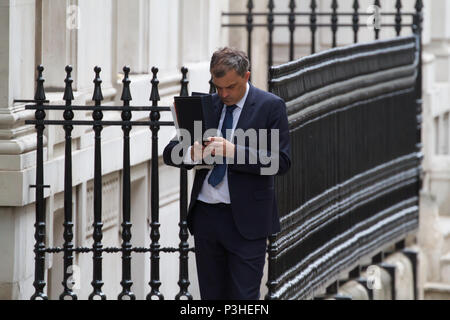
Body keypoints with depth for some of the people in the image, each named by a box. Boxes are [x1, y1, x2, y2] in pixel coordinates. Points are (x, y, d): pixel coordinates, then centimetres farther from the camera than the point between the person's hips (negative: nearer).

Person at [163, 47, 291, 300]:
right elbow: (170, 152, 9)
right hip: (205, 215, 5)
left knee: (244, 298, -7)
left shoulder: (270, 106, -3)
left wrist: (234, 151, -23)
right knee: (211, 296, 10)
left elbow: (281, 162, -12)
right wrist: (192, 153, -15)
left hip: (245, 219, -5)